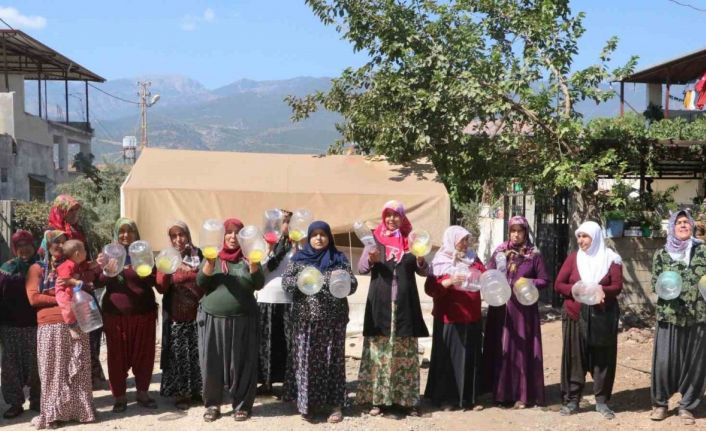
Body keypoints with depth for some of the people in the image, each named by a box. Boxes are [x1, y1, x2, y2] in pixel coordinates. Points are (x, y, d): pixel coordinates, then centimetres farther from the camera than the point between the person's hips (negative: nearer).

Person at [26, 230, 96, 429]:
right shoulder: (37, 268, 8)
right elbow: (33, 297, -4)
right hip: (50, 326, -3)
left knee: (78, 369, 2)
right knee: (53, 371, -2)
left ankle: (81, 409, 7)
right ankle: (52, 413, 3)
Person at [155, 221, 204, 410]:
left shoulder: (199, 255, 3)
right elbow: (161, 288, -7)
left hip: (197, 313, 1)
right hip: (176, 315, -1)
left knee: (198, 353, 7)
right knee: (178, 354, 3)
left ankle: (197, 390, 22)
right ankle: (181, 393, 14)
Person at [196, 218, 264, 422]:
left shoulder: (247, 258, 6)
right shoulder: (213, 256, 9)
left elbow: (259, 284, -6)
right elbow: (201, 282, -3)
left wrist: (253, 262, -21)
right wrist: (210, 261, -17)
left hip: (242, 320, -1)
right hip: (213, 319, 1)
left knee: (241, 364, 0)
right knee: (212, 363, 2)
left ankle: (241, 405, 13)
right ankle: (212, 404, 17)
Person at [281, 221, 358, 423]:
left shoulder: (339, 258, 5)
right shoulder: (299, 258, 6)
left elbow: (353, 284, 1)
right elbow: (285, 281, -1)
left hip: (333, 319, 0)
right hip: (306, 319, 0)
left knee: (332, 360, 3)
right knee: (306, 360, 0)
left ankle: (335, 405, 10)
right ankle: (306, 403, 11)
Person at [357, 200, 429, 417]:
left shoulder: (411, 239, 8)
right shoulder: (375, 238, 5)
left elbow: (423, 271, 10)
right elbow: (361, 268, 3)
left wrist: (421, 261, -12)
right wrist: (371, 259, -18)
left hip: (405, 303, 1)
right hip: (380, 303, -1)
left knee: (406, 352, 4)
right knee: (378, 350, 0)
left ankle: (408, 400, 12)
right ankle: (376, 399, 6)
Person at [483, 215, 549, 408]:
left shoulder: (534, 255, 0)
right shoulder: (499, 252, 6)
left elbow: (544, 281, 2)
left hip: (523, 309, -2)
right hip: (500, 308, 2)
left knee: (522, 349, 1)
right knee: (500, 349, 5)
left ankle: (522, 394, 9)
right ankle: (501, 392, 14)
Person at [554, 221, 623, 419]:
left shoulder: (611, 259, 2)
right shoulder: (573, 258, 5)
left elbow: (617, 286, -5)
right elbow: (558, 284, 0)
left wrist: (600, 290, -24)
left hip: (603, 317, 0)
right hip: (576, 316, 1)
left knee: (603, 358, 3)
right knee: (574, 358, 2)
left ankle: (602, 401, 14)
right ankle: (571, 400, 9)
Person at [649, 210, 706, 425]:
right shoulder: (661, 254, 6)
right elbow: (655, 283, 7)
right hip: (669, 315, 0)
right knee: (664, 361, -2)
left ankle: (687, 406, 20)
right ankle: (660, 403, 16)